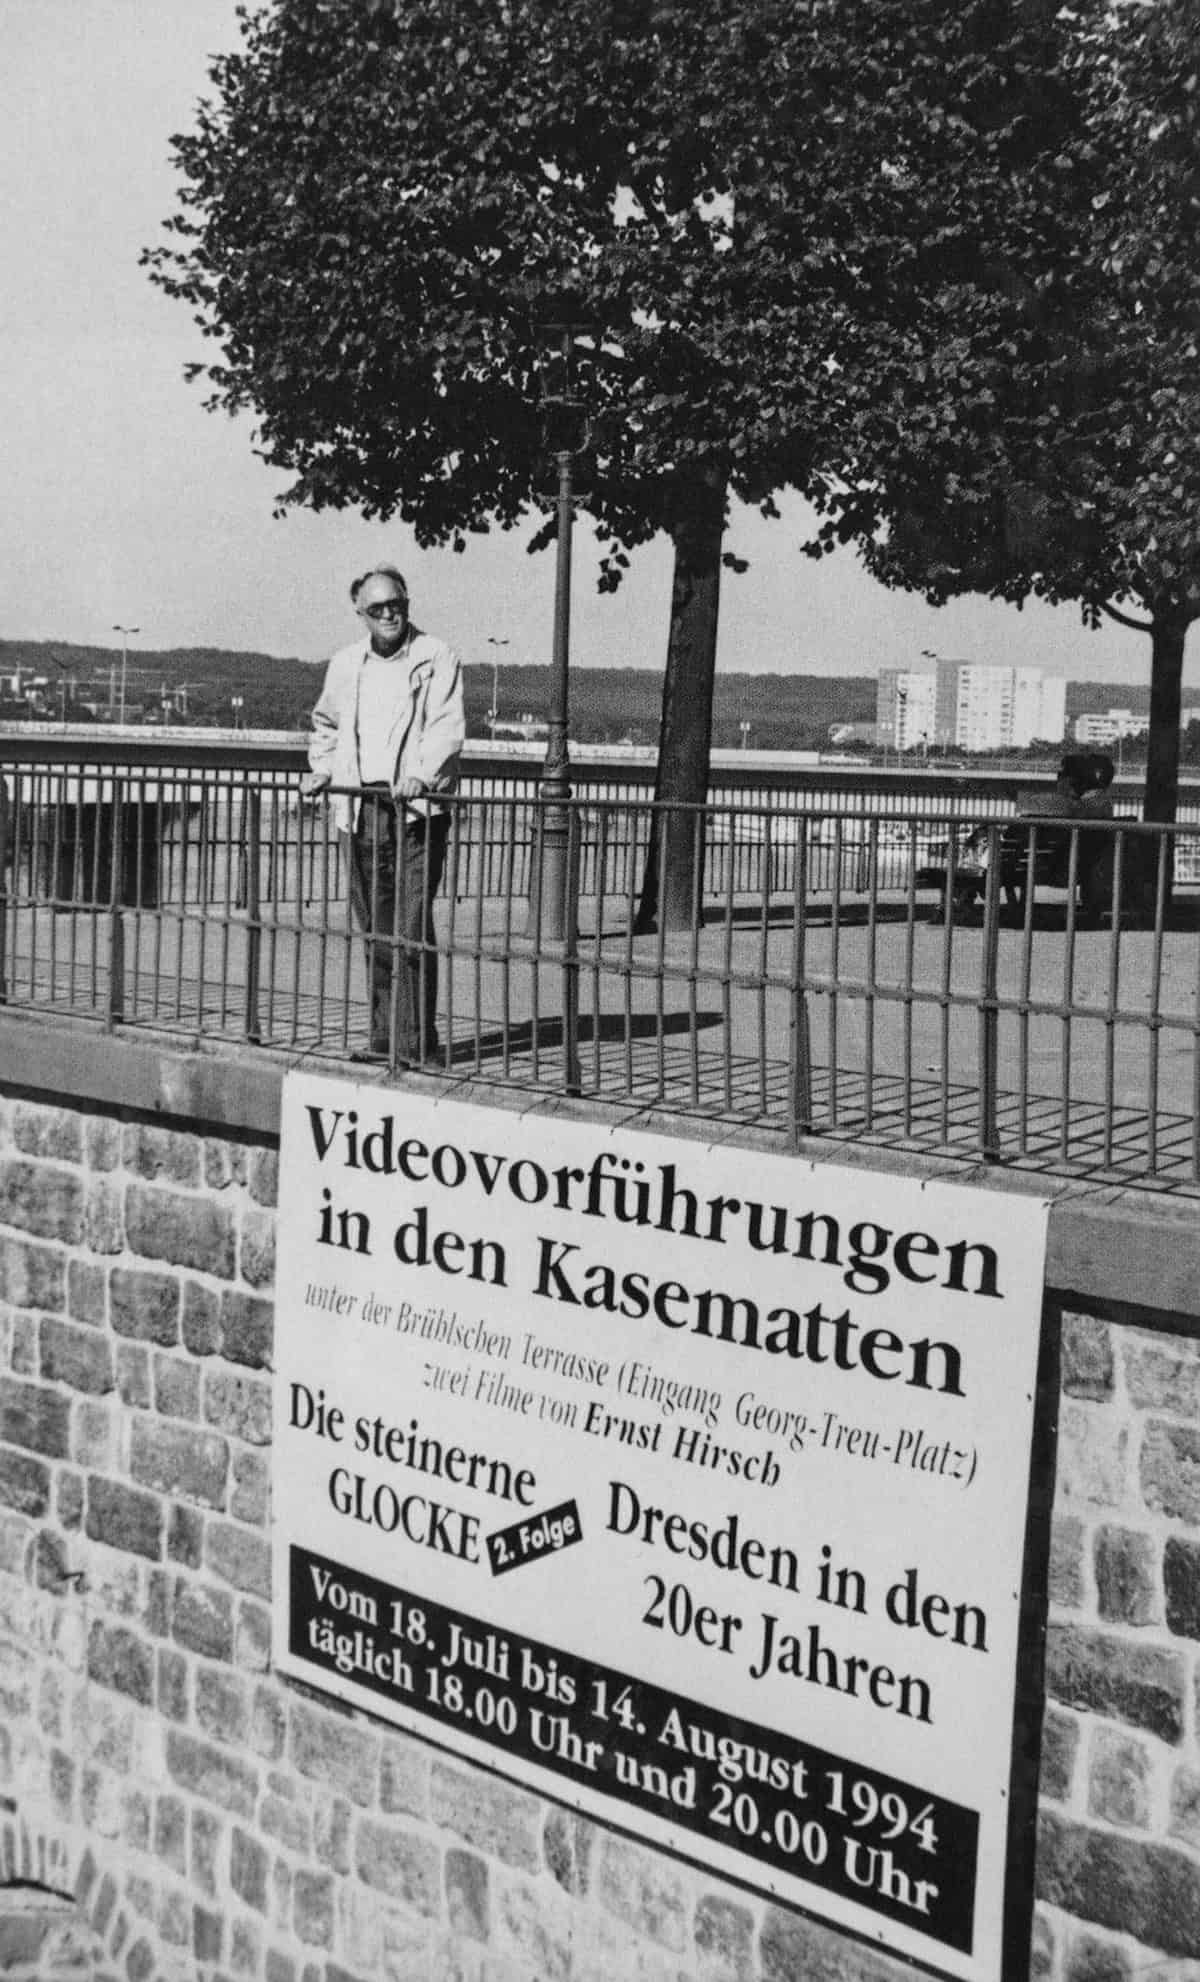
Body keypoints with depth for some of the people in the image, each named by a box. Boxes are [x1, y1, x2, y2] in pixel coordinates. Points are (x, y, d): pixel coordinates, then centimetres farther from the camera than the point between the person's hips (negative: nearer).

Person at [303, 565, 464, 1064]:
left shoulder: (437, 658, 0)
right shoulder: (344, 665, 15)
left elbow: (447, 725, -11)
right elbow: (326, 724, 30)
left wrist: (421, 774, -26)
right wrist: (322, 769, 13)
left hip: (416, 811, -5)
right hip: (359, 810, 5)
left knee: (412, 932, -10)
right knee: (376, 932, 9)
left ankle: (417, 1045, -6)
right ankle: (384, 1039, 16)